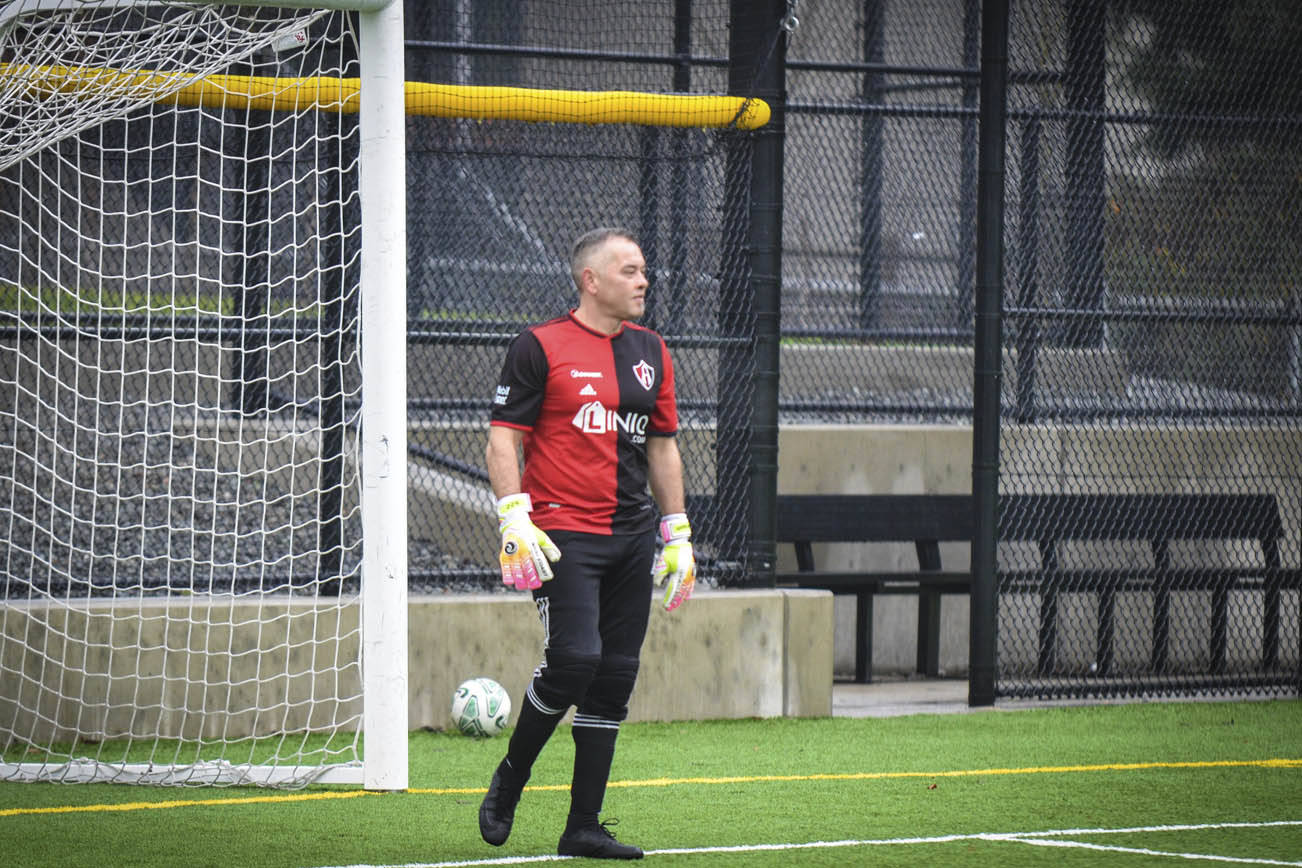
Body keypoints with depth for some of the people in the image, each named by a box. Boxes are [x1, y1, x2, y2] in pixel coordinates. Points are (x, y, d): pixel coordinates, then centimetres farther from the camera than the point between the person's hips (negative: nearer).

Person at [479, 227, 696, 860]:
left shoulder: (651, 352, 15)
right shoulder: (539, 347, -3)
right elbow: (502, 438, -4)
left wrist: (677, 535, 16)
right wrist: (515, 517, -15)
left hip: (632, 537, 6)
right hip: (562, 535, -6)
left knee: (614, 679, 3)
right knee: (574, 659, -19)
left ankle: (583, 828, 8)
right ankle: (510, 778, 6)